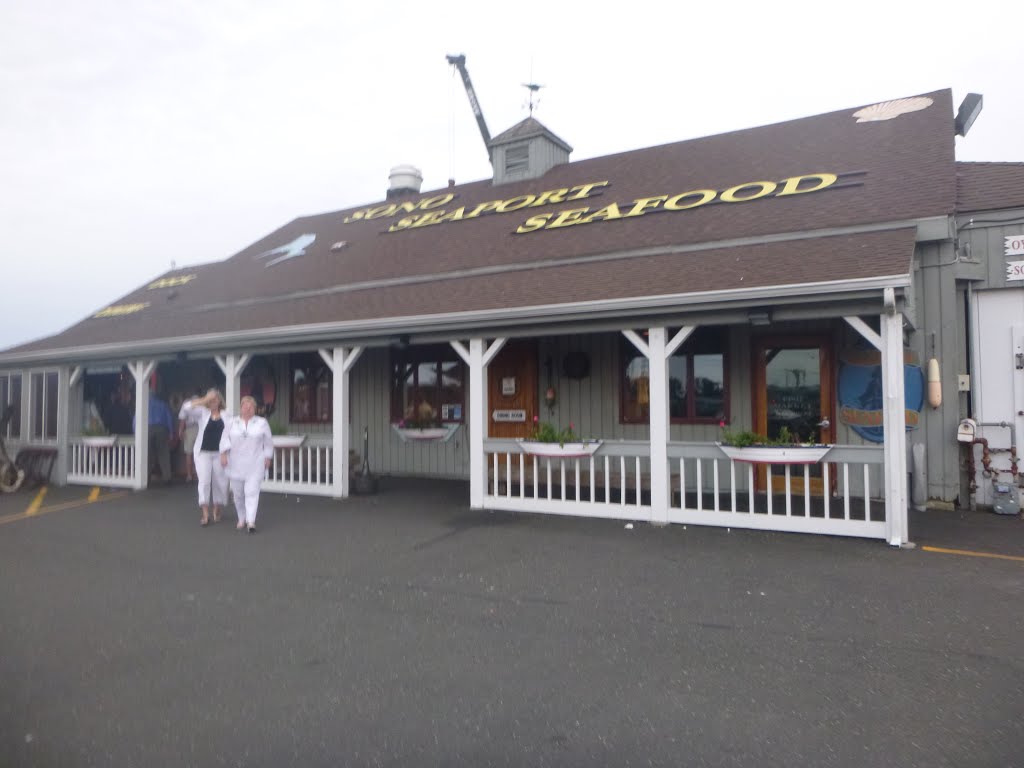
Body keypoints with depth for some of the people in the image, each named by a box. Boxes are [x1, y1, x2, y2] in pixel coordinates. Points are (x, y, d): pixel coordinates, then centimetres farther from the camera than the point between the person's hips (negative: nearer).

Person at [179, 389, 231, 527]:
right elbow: (186, 408, -11)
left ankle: (217, 511, 24)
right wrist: (204, 400, -16)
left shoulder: (227, 416, 7)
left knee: (220, 483, 6)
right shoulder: (202, 413, 4)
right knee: (204, 481, -8)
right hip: (203, 453, -1)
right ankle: (205, 514, -7)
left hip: (219, 453, 1)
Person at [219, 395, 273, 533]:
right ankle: (242, 519, 26)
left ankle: (251, 521, -15)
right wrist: (224, 453, -13)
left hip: (255, 465, -2)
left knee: (252, 492, -12)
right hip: (236, 464, 2)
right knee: (238, 493, 10)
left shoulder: (262, 423, 5)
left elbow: (268, 442, 8)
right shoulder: (231, 423, 9)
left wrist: (268, 458, 5)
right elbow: (225, 439, 0)